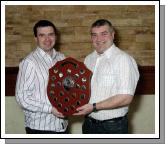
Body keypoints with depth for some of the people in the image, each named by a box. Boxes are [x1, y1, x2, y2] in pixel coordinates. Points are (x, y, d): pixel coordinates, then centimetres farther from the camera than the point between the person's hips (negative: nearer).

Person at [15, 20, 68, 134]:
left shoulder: (61, 58, 4)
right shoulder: (29, 62, -15)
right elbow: (22, 97, -17)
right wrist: (50, 109, -21)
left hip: (62, 124, 6)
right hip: (40, 127, -6)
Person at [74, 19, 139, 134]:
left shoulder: (124, 59, -15)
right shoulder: (88, 59, 8)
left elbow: (126, 98, -21)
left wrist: (93, 107, -21)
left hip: (113, 126, -6)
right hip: (89, 124, 6)